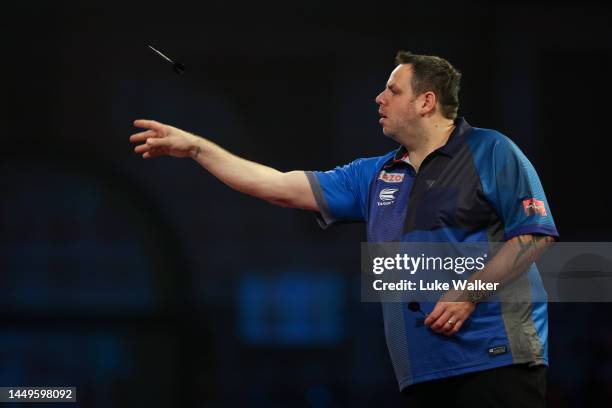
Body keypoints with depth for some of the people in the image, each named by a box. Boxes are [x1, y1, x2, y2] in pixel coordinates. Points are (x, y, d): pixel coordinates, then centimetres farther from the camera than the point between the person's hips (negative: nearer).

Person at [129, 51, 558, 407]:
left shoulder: (490, 153, 0)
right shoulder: (374, 176, 18)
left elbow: (535, 233, -7)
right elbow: (282, 188, 18)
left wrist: (470, 294, -15)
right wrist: (194, 146, 16)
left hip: (495, 360, -6)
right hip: (424, 370, 6)